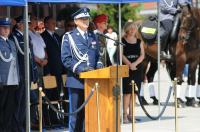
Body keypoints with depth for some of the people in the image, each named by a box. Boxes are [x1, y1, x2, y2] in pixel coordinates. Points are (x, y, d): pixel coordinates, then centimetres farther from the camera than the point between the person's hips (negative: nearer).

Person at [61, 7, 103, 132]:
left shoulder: (93, 36, 16)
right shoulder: (69, 37, 0)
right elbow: (66, 59, -7)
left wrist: (99, 65, -1)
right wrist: (80, 69, -19)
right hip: (76, 80, -5)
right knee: (76, 115, -1)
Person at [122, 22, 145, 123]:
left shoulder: (139, 42, 13)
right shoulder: (122, 41, 2)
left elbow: (142, 55, 5)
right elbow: (121, 55, -8)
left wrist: (135, 63, -12)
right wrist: (129, 64, -21)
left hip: (137, 68, 4)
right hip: (126, 69, -4)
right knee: (127, 92, -10)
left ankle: (131, 114, 8)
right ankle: (125, 115, -10)